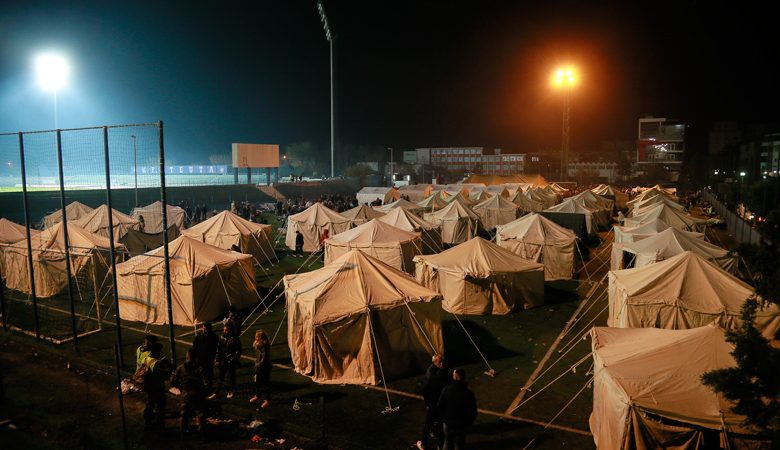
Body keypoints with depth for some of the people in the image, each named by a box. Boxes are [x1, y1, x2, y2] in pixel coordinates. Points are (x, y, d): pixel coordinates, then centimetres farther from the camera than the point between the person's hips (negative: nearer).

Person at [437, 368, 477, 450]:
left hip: (448, 422, 2)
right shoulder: (468, 393, -21)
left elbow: (440, 406, -6)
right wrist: (469, 422, 5)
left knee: (448, 442, 23)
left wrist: (443, 418, 11)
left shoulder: (446, 390, -16)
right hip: (461, 425, -2)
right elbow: (473, 412, -13)